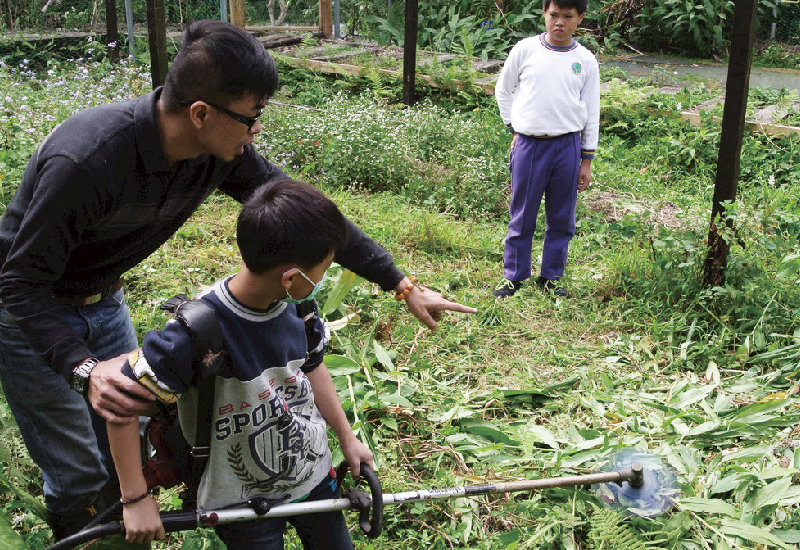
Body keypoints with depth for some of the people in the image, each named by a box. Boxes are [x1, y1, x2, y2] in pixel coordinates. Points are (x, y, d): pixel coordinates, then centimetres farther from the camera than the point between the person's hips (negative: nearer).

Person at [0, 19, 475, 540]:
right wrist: (83, 369, -46)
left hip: (104, 302, 6)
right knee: (81, 478, -1)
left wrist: (402, 283, -8)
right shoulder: (88, 158, -38)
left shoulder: (223, 152, -18)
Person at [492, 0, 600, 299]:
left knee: (562, 219, 8)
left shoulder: (586, 61, 4)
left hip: (567, 146, 1)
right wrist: (514, 127, 8)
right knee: (522, 216, 5)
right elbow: (503, 90, 14)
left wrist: (586, 159, 6)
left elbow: (591, 113, 8)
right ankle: (513, 276, 20)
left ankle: (550, 277, 23)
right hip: (529, 144, -1)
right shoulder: (525, 49, 1)